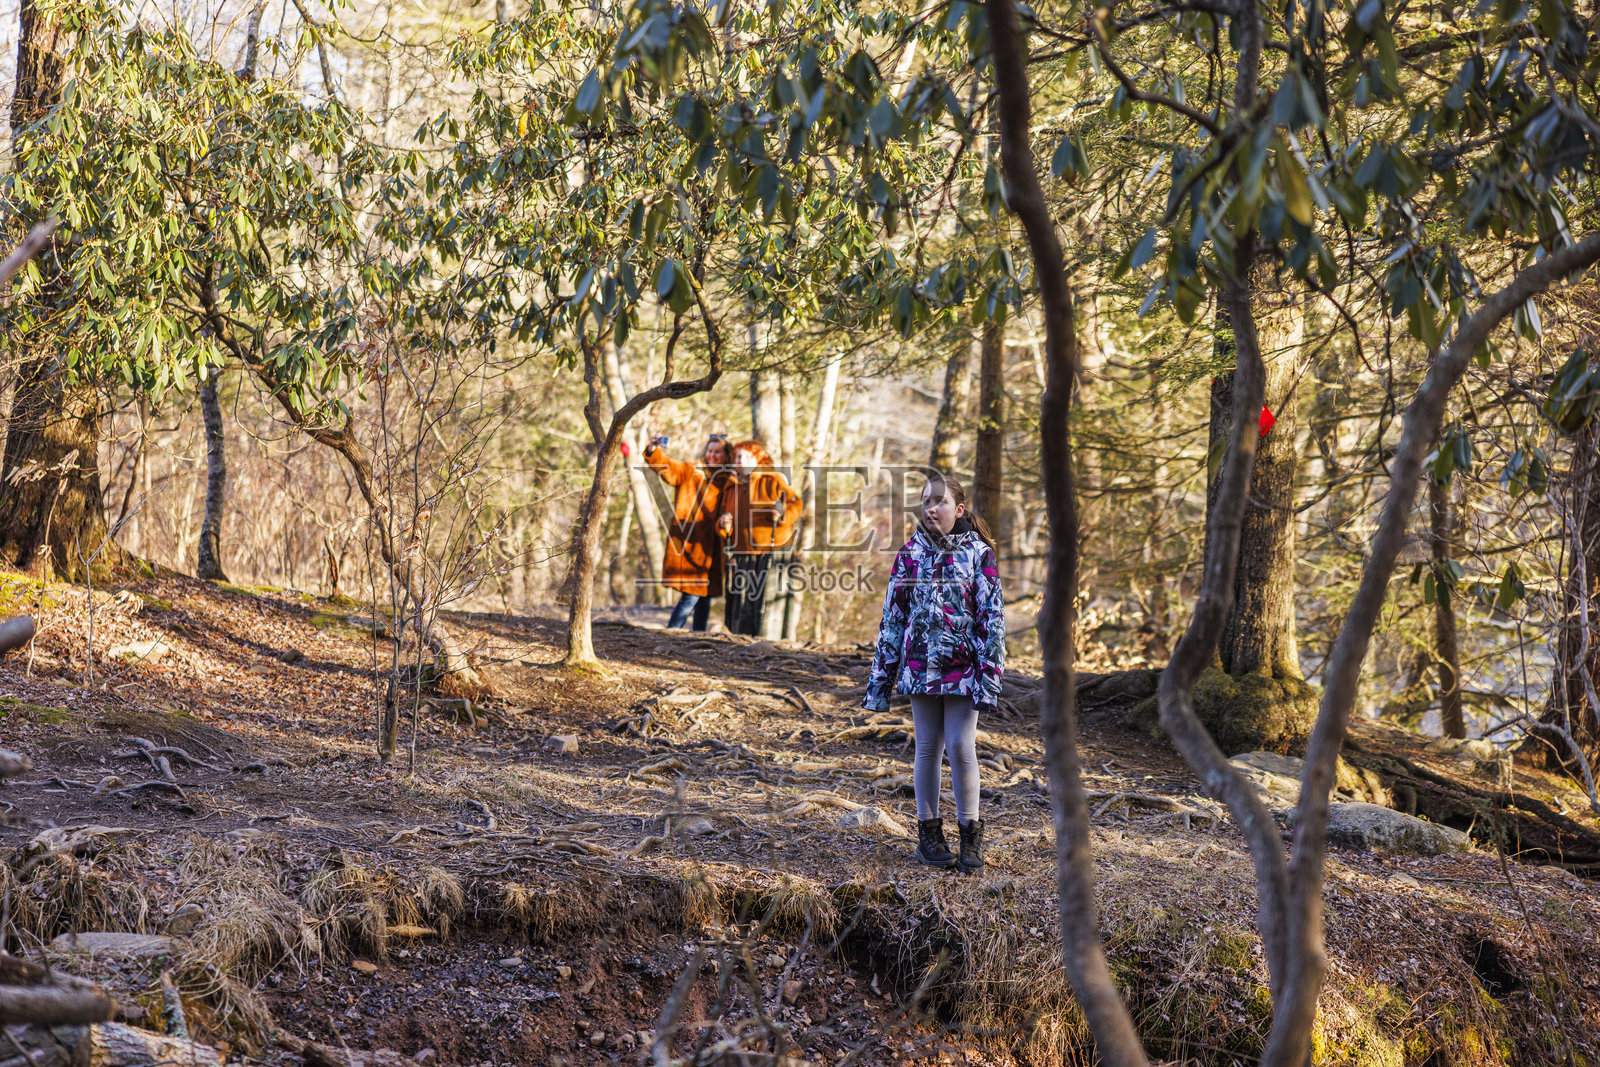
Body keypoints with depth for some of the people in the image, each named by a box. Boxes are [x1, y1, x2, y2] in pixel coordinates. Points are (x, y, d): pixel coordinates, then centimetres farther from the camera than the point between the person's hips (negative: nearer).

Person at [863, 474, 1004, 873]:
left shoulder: (978, 553, -2)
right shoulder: (911, 553, 5)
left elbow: (992, 616, -3)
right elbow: (893, 615, 8)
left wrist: (989, 674, -10)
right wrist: (880, 675, 6)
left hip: (963, 668, -2)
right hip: (921, 665, 2)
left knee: (961, 747, -5)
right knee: (928, 748, 7)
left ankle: (970, 835, 6)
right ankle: (928, 832, 17)